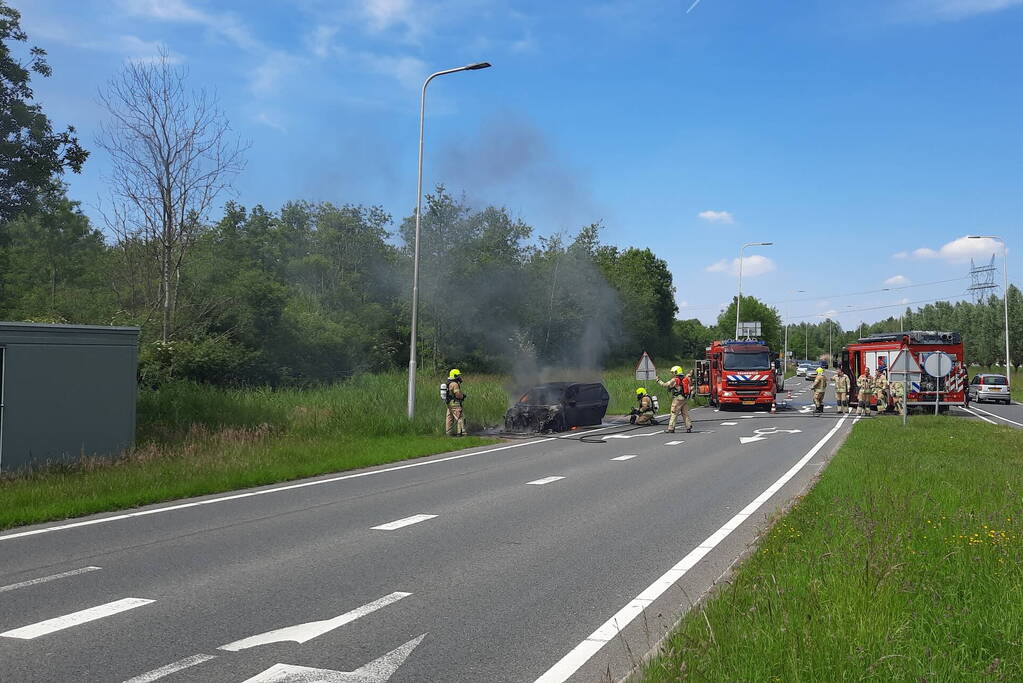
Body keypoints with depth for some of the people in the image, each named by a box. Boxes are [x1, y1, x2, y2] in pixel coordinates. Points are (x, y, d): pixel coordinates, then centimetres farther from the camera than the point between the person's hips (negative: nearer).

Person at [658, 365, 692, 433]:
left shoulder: (674, 380, -9)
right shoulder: (686, 378, 10)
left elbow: (665, 385, -5)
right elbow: (691, 387, 15)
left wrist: (659, 381, 6)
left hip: (677, 399, -6)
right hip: (686, 399, 7)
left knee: (674, 414, -4)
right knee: (685, 413, 13)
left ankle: (671, 428, -5)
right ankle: (689, 427, 10)